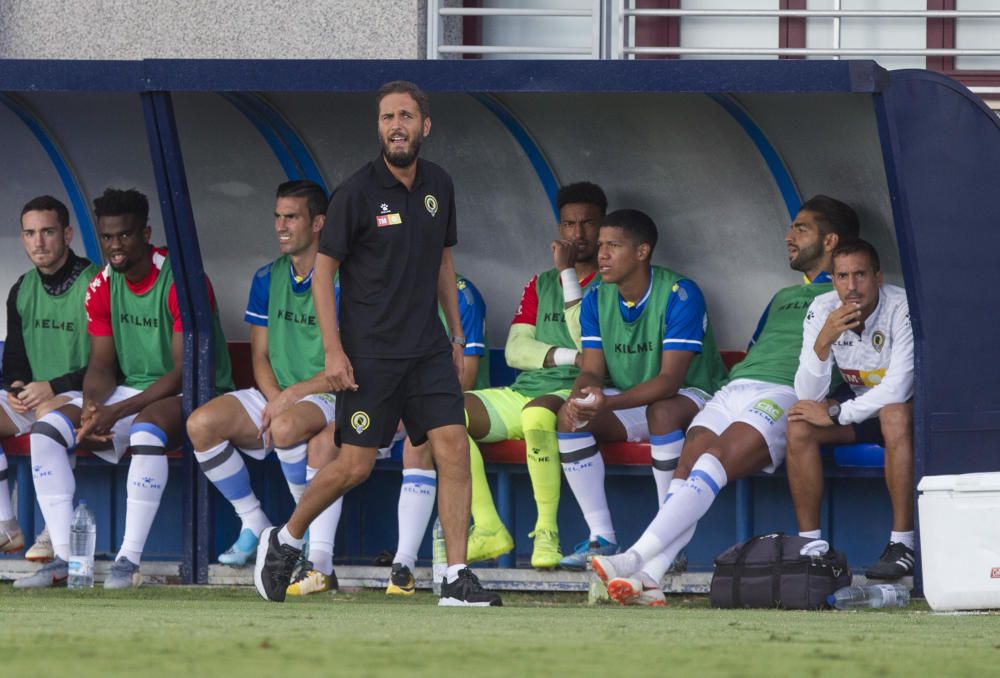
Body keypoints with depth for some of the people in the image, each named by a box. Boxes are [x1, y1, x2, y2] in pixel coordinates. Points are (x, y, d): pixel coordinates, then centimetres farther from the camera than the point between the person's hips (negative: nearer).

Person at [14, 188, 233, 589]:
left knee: (146, 428, -40)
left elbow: (185, 372, -21)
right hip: (132, 392, 7)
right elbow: (101, 366, 6)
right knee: (47, 429, -13)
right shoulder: (102, 286, 4)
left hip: (190, 393, -7)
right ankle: (62, 559, -18)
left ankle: (130, 560, -35)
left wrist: (117, 412, -26)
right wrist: (91, 411, -17)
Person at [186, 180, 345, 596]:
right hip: (276, 396, 6)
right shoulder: (267, 279, 12)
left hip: (328, 400, -6)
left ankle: (319, 559, -25)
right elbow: (260, 356, 11)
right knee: (202, 424, -19)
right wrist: (273, 398, -9)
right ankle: (254, 526, -5)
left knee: (287, 427, -39)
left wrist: (292, 395, -19)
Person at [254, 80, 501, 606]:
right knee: (354, 467, -2)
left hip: (428, 348, 5)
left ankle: (457, 579, -6)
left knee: (454, 449, -8)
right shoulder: (357, 192, -10)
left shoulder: (439, 186, 6)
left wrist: (456, 336, 17)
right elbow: (322, 270, -6)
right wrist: (333, 350, -12)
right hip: (369, 354, -5)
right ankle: (283, 541, 22)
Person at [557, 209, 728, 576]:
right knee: (570, 418, -20)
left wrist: (609, 403, -40)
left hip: (692, 397, -6)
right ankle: (602, 539, -17)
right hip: (629, 403, 6)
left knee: (662, 413, -39)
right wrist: (582, 396, -30)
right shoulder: (596, 300, 0)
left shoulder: (680, 295, -20)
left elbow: (669, 379, -27)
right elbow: (592, 370, -3)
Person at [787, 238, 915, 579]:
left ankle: (902, 546, -34)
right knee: (798, 425, -20)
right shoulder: (822, 310, -11)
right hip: (860, 407, 5)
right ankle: (810, 545, -14)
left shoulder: (903, 309, -24)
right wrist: (823, 341, -32)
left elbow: (897, 389, -29)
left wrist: (835, 414, -24)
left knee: (894, 415, -38)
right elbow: (808, 396, -16)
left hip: (909, 409, -5)